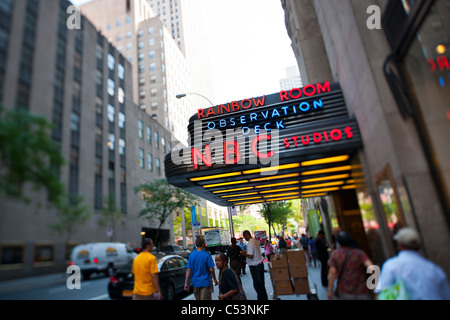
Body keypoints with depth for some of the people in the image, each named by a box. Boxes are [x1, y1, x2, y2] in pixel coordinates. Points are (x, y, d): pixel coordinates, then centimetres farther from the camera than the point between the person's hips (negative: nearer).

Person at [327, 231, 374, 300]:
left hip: (345, 292, 0)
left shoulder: (335, 254, -4)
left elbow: (332, 272, -8)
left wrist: (330, 290, -2)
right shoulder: (359, 253, -4)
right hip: (362, 292, 0)